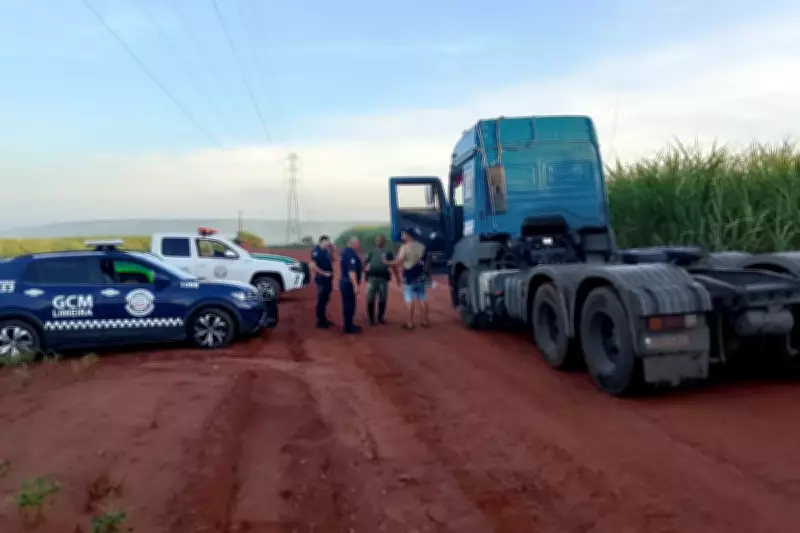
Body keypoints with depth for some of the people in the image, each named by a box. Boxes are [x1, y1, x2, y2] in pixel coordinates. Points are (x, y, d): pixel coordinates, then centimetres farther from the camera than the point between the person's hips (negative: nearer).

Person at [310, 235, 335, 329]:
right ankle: (320, 321, 7)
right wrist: (324, 273, -21)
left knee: (325, 300, 15)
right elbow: (313, 265, -23)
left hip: (327, 279, 9)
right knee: (321, 301, -1)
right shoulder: (316, 251, -14)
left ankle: (324, 319, 25)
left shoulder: (326, 251, 12)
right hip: (321, 279, -9)